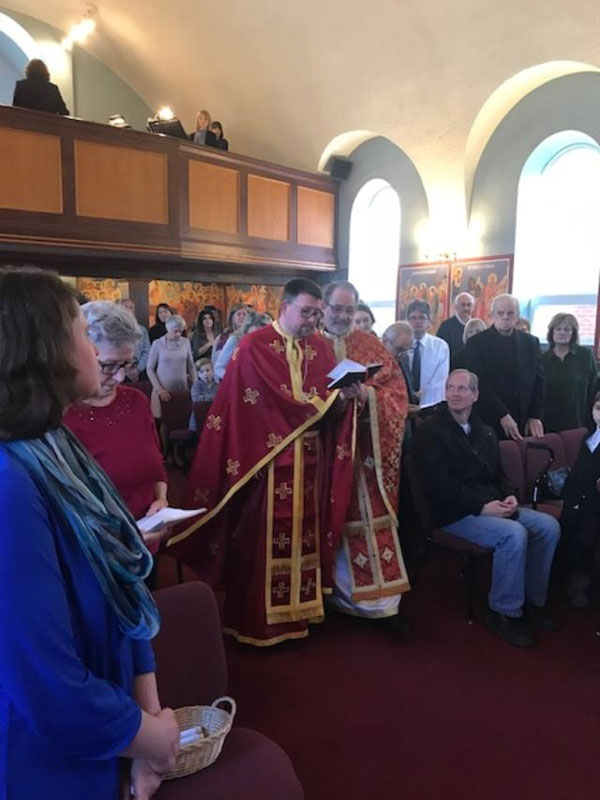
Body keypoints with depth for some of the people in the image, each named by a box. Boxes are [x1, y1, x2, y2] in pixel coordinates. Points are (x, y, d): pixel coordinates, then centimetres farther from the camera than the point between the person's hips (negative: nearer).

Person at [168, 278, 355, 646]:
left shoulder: (322, 347, 10)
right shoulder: (254, 347, -8)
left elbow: (333, 395, 9)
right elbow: (260, 404, -15)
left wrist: (343, 400, -14)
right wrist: (314, 408, -11)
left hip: (310, 459, 6)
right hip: (269, 457, -5)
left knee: (305, 533, 12)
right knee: (266, 537, 3)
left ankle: (301, 607, 27)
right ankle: (261, 618, 17)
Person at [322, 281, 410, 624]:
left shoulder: (370, 345, 10)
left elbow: (397, 390, 5)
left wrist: (367, 394, -15)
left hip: (365, 447, 2)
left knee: (370, 516, 2)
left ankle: (380, 596, 12)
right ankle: (328, 591, 21)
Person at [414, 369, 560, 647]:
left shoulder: (484, 431, 15)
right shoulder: (429, 432, -9)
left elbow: (498, 473, 19)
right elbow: (441, 485, -17)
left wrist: (509, 496, -3)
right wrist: (482, 506, -21)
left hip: (492, 506, 8)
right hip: (455, 513, -7)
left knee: (548, 526, -9)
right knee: (514, 534, -29)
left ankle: (533, 599, 8)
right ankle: (505, 611, -10)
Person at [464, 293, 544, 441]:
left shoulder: (531, 342, 11)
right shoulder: (476, 343, -3)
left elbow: (539, 381, 12)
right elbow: (480, 384, -10)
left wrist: (536, 416, 2)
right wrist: (502, 415, -15)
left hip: (525, 425, 4)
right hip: (490, 423, -3)